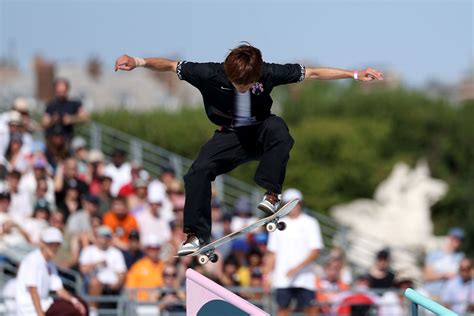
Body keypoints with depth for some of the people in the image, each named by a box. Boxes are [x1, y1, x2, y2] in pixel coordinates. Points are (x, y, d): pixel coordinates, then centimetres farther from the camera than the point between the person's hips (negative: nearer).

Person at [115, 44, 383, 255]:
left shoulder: (268, 73, -22)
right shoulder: (213, 74, -22)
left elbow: (312, 73, -15)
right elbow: (170, 66, -21)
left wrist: (355, 75, -16)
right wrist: (139, 62, -38)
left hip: (260, 133, -1)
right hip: (230, 136, 1)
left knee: (277, 126, -36)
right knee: (199, 171, -22)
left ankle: (272, 194, -28)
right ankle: (197, 235, -10)